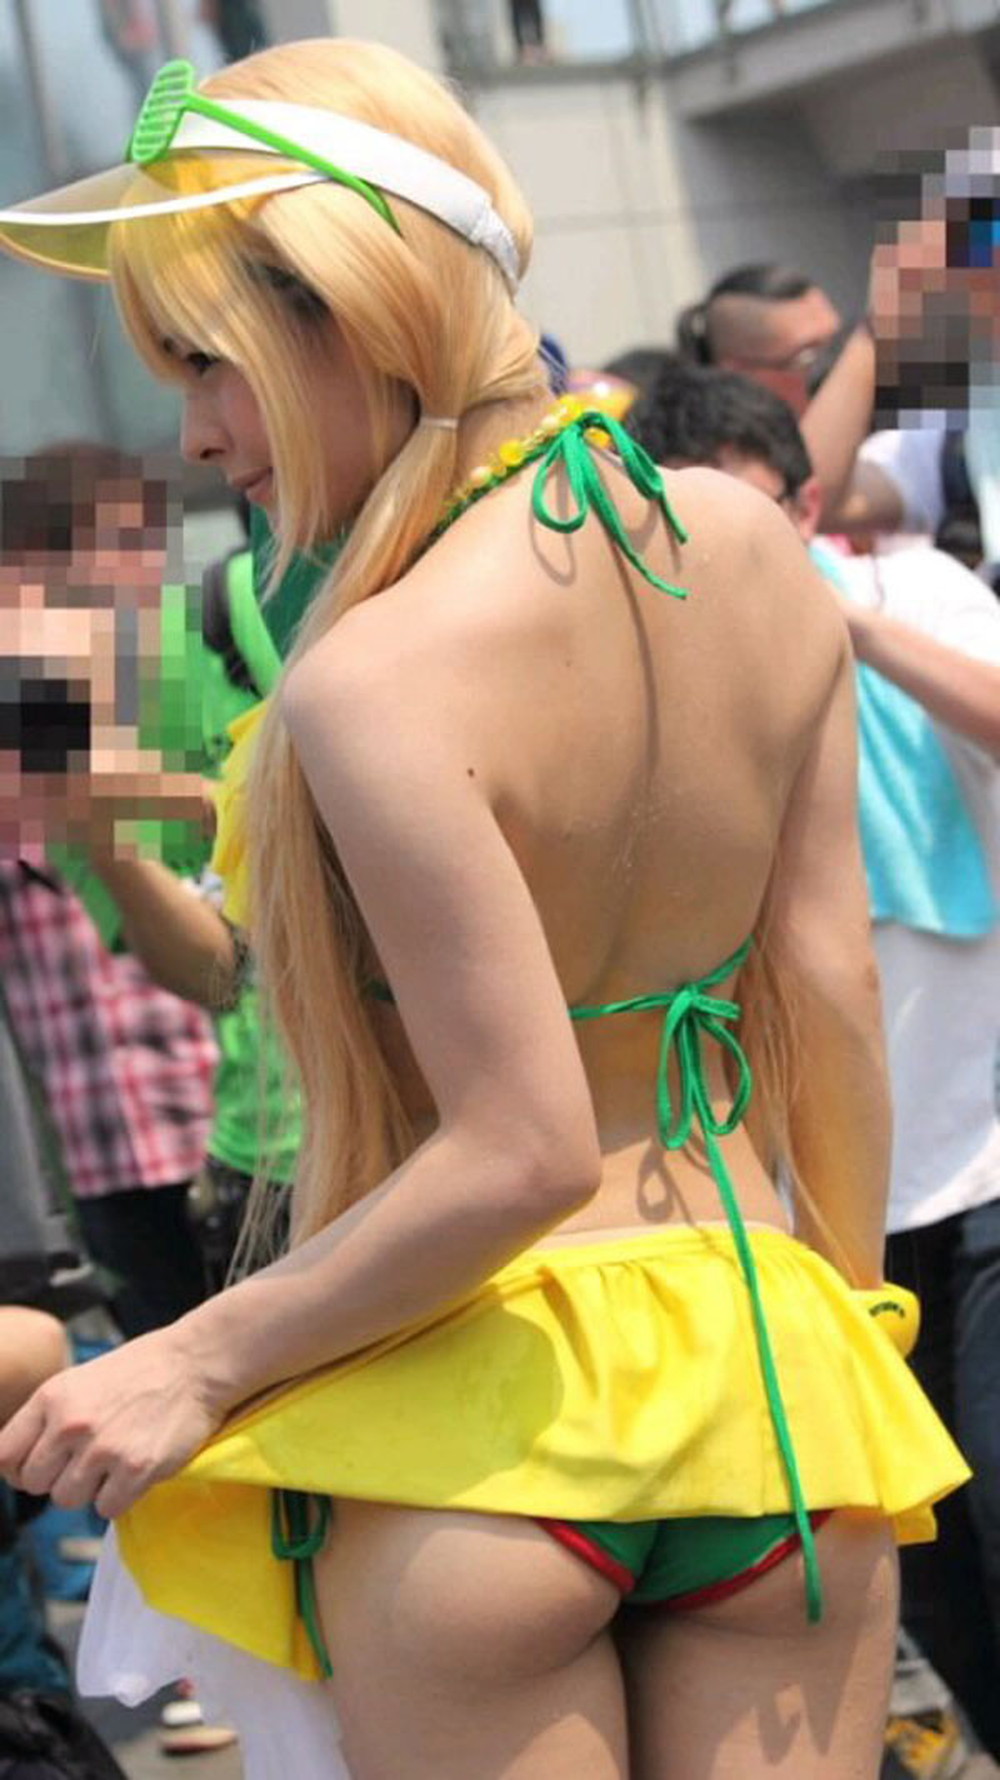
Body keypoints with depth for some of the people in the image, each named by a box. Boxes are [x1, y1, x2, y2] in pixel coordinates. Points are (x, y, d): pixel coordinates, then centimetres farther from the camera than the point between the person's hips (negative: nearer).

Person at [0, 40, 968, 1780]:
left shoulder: (377, 680, -20)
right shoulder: (747, 547, -1)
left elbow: (522, 1154, -22)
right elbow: (832, 987, 4)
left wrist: (198, 1364, -11)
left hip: (475, 1432, -5)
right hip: (763, 1363, 5)